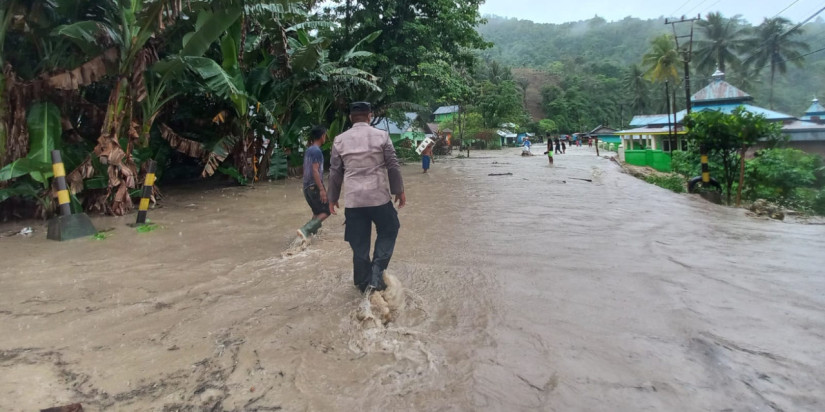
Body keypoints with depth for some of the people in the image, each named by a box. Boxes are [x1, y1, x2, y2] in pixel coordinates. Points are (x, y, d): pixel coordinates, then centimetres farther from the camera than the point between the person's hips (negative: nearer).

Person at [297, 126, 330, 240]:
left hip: (307, 186, 9)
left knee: (317, 212, 17)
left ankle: (312, 232, 14)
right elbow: (315, 171, -21)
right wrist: (322, 189, -21)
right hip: (314, 186, -9)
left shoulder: (308, 150, 13)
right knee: (326, 211, -2)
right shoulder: (317, 151, -15)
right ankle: (305, 230, -14)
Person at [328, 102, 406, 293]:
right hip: (379, 197, -2)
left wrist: (333, 198, 16)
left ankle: (364, 283, 22)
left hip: (353, 199, 2)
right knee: (388, 231, 18)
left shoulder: (340, 140, 4)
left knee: (359, 243, 11)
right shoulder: (381, 135, -1)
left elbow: (335, 172, 7)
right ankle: (377, 273, 5)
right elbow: (393, 166, -2)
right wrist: (399, 190, 8)